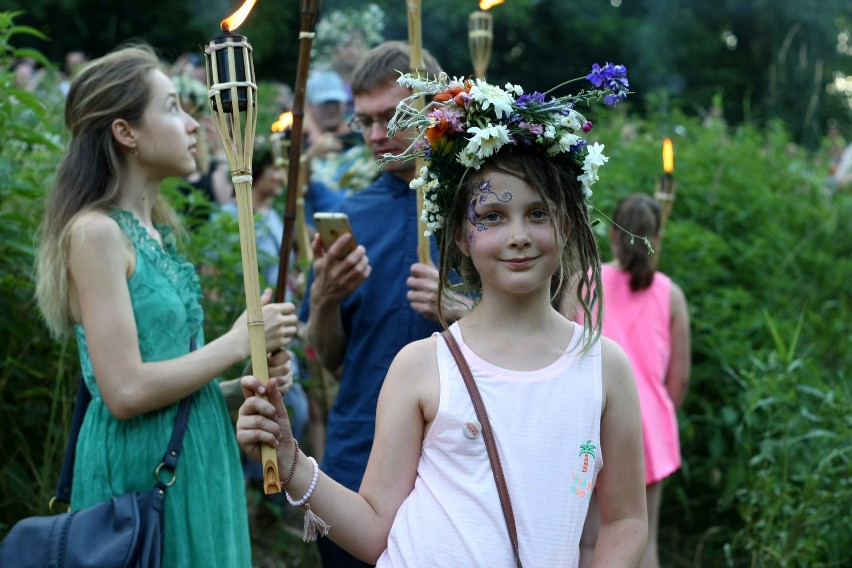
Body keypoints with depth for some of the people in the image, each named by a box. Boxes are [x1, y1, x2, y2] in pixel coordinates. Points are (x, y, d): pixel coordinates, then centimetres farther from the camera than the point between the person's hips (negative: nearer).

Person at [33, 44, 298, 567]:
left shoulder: (156, 232, 11)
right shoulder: (95, 231, -14)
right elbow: (125, 392, -20)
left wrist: (243, 387, 1)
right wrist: (238, 343, -12)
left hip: (195, 466, 8)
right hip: (141, 470, -8)